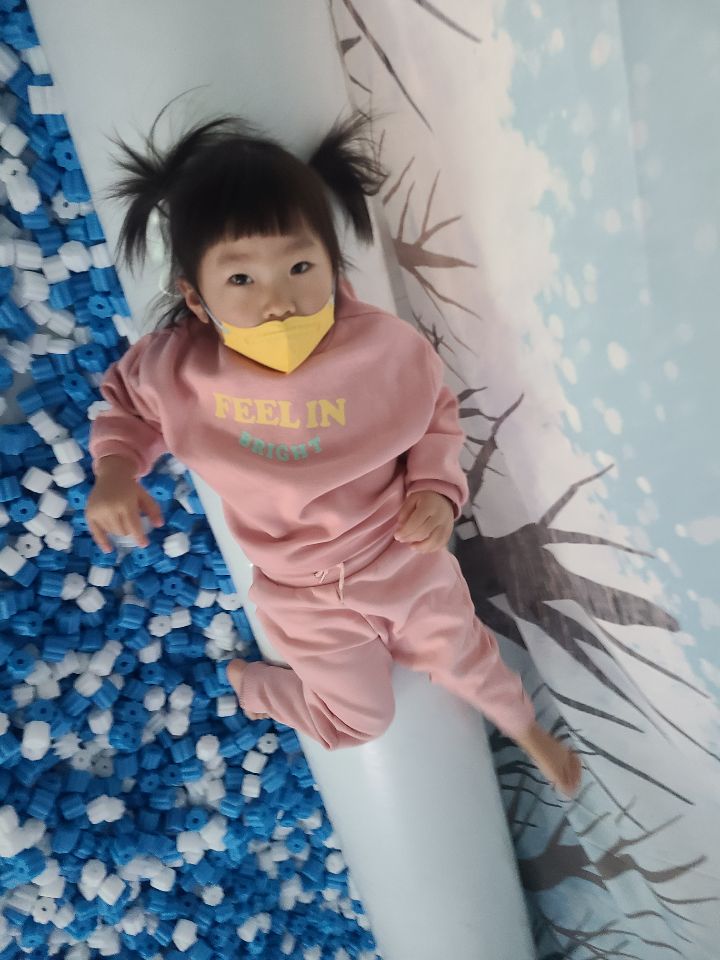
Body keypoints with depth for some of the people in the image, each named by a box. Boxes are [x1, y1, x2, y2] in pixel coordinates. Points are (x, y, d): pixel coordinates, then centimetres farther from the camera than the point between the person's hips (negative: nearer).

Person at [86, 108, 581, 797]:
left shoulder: (386, 347, -24)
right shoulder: (179, 370, -23)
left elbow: (437, 417, -4)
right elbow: (124, 395, 1)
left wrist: (436, 488, -19)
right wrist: (115, 466, -16)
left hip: (407, 559, 1)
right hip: (305, 596, 0)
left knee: (465, 661, 24)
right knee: (361, 720, 18)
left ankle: (529, 732, 60)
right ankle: (246, 683, 49)